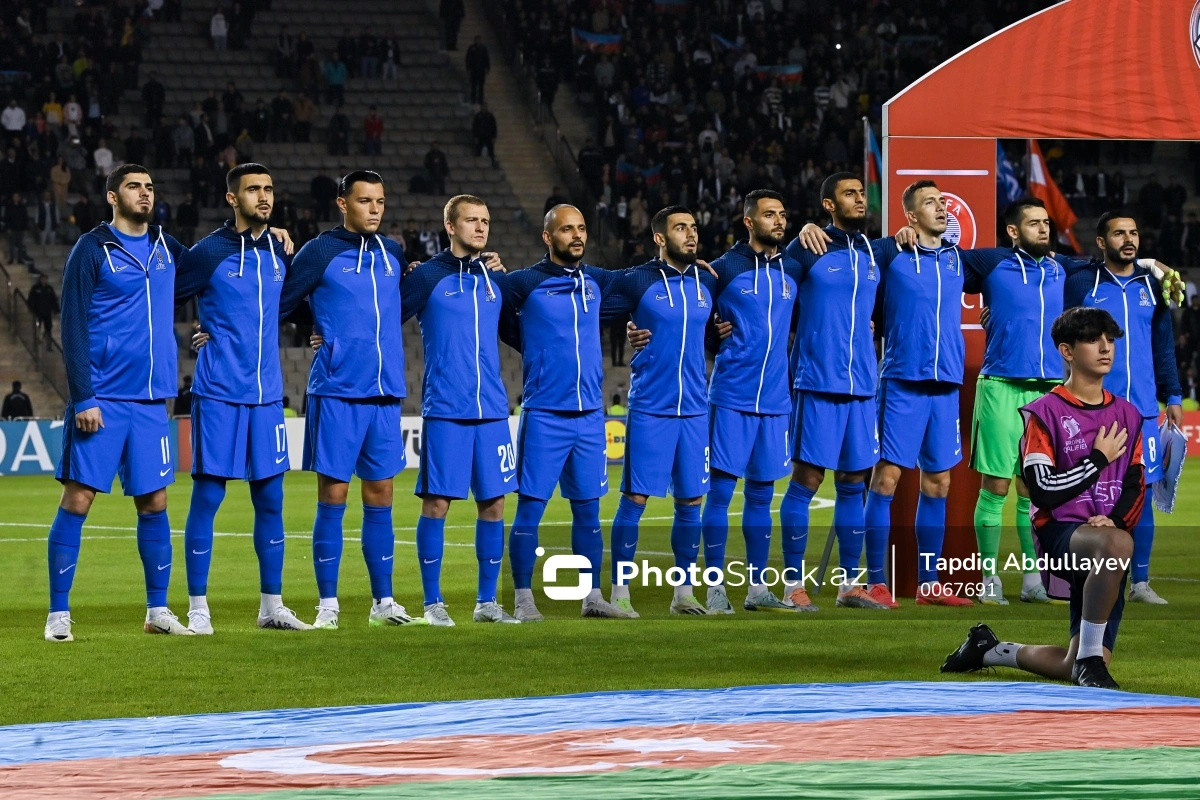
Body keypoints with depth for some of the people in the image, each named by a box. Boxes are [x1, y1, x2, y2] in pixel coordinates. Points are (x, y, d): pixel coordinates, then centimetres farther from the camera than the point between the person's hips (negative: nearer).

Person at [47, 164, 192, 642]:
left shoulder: (165, 247, 11)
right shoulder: (92, 250, -5)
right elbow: (74, 328, -8)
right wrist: (83, 398, -15)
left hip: (151, 401, 5)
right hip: (101, 400, -5)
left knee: (154, 503, 7)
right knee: (77, 499, -6)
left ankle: (158, 610, 16)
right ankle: (58, 615, -1)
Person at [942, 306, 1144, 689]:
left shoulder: (1127, 415, 15)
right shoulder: (1044, 413, -2)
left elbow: (1135, 487, 10)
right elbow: (1044, 490, -10)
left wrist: (1115, 519, -10)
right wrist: (1099, 459, -7)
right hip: (1060, 533, -6)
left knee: (1076, 669, -3)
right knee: (1116, 544, -43)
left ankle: (990, 649, 27)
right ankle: (1089, 656, -30)